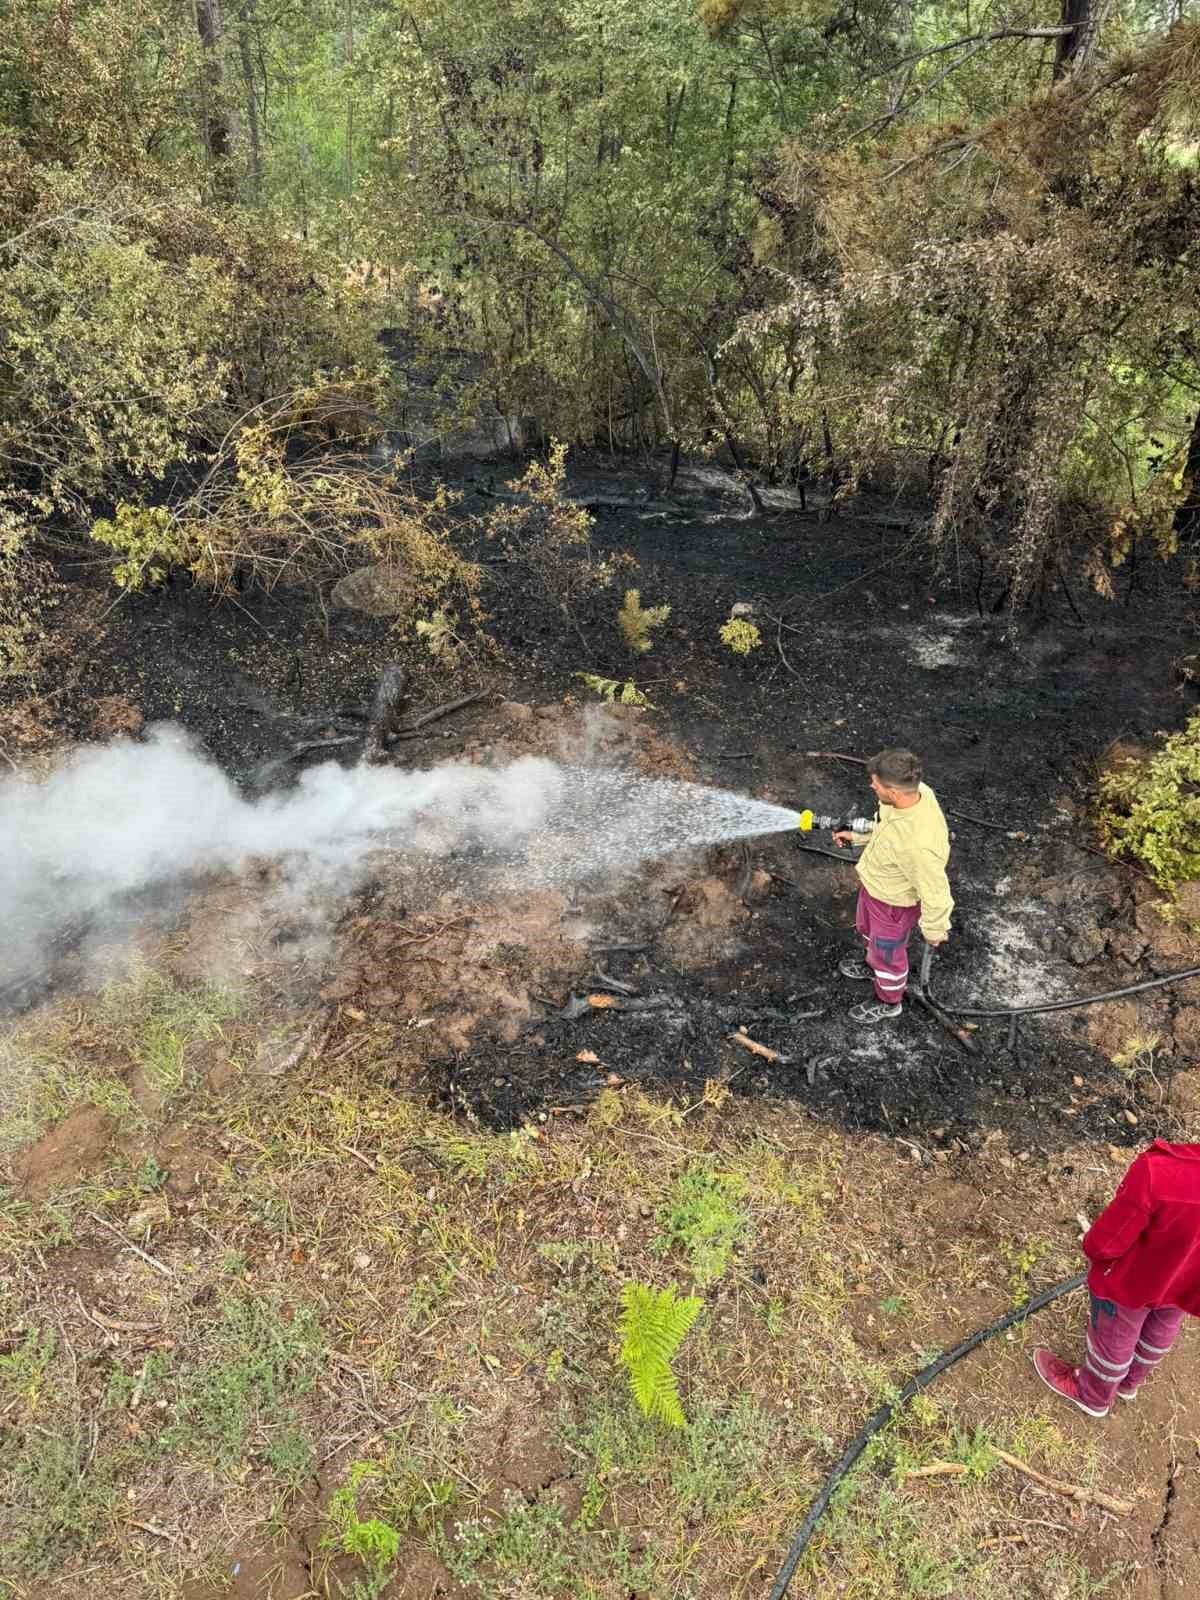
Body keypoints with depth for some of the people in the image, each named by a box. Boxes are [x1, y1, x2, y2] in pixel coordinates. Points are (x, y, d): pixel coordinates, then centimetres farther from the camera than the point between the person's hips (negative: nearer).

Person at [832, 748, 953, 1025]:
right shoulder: (914, 792, -23)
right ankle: (873, 967, 66)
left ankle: (889, 1003, 52)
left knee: (887, 953, 22)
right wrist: (859, 836, 5)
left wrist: (934, 930, -13)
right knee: (868, 930, 35)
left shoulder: (919, 843, -46)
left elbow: (935, 891, -30)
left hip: (894, 904, -7)